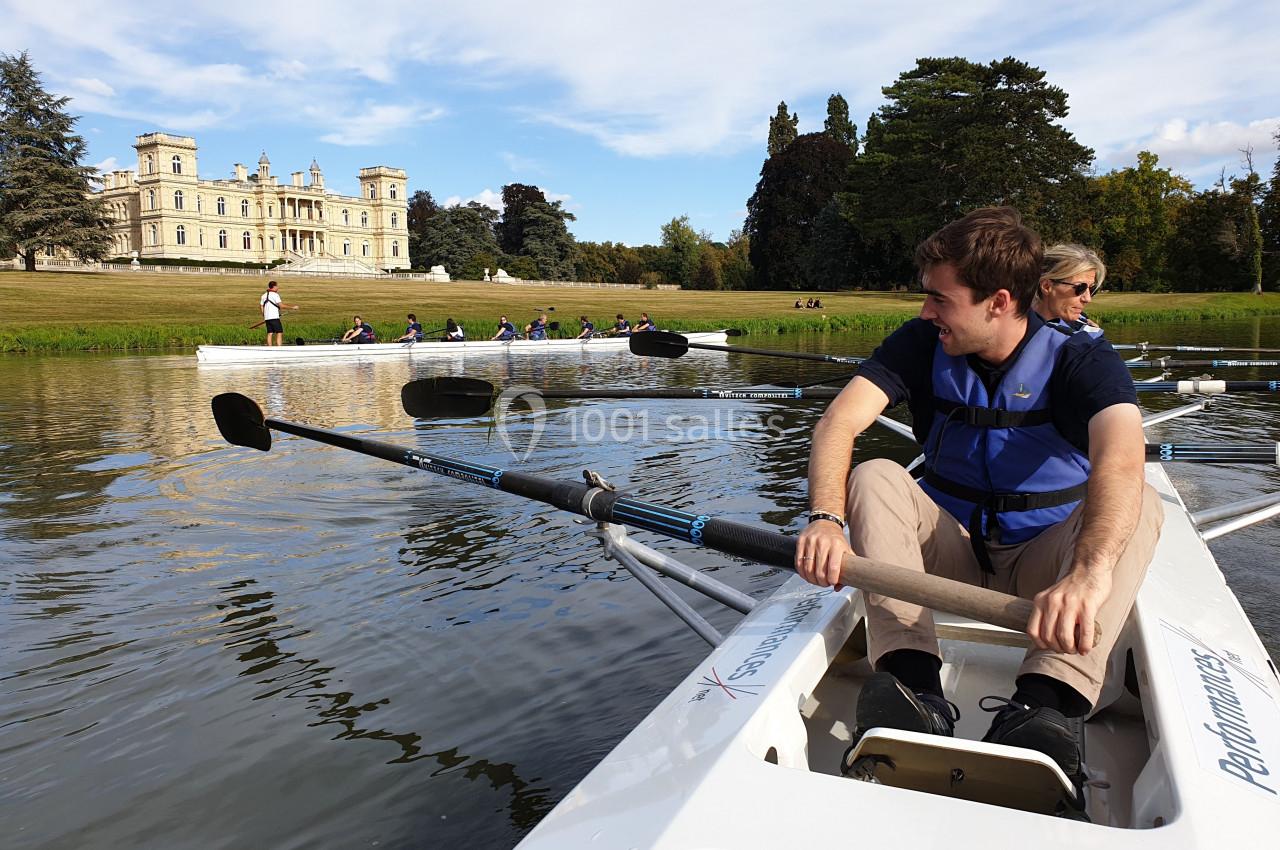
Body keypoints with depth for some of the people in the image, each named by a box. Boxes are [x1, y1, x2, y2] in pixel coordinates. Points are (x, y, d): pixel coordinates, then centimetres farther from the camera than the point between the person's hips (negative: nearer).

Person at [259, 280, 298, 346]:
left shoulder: (264, 295, 16)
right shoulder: (275, 295, -7)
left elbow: (261, 307, 19)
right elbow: (281, 306, -15)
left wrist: (264, 317, 29)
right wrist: (292, 307, -10)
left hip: (267, 318, 8)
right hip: (274, 317, -8)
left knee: (270, 334, 8)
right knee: (279, 333, -7)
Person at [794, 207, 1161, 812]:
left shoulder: (1082, 361, -15)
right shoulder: (923, 344, -8)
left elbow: (1121, 462, -36)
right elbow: (840, 422, -22)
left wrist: (1088, 574, -56)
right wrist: (825, 517, -42)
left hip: (1040, 566, -1)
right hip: (949, 550, 1)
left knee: (1140, 507, -27)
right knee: (874, 477, -24)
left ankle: (1042, 703, -43)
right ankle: (913, 684, -38)